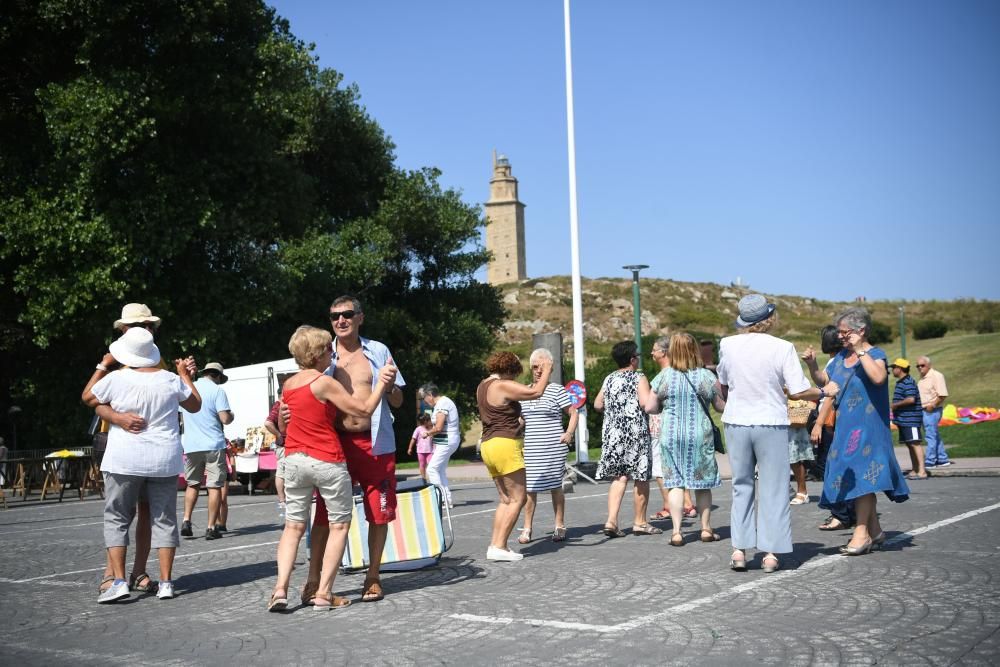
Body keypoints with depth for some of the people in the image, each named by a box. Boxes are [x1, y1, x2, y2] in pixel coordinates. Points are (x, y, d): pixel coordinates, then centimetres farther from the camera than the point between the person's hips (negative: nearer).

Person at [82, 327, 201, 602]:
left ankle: (119, 581, -1)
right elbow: (195, 405, 13)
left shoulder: (116, 380, -8)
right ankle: (165, 583, 6)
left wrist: (103, 365, 20)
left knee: (117, 519, 8)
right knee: (164, 520, 8)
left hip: (125, 461, -2)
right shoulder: (171, 380, -2)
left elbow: (88, 398, 11)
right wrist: (185, 375, 23)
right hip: (165, 460, 2)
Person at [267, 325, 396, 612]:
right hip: (327, 462, -6)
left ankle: (280, 588, -3)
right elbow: (364, 410, -10)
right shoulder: (325, 383, -13)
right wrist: (382, 381, 1)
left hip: (295, 460, 6)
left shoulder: (288, 384, 8)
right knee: (339, 525, 7)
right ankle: (323, 593, 2)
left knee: (293, 526, 12)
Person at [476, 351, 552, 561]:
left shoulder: (483, 386, 16)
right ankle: (499, 546, -10)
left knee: (505, 499, 13)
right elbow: (536, 393, -15)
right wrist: (546, 371, -2)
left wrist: (534, 380, 25)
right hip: (506, 444, -10)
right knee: (518, 498, -5)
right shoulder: (503, 385, -12)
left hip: (488, 446, 10)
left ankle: (495, 545, 7)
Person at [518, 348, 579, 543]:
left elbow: (574, 413, -1)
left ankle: (559, 527, 14)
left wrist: (569, 433, -14)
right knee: (529, 489, 1)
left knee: (555, 487, 3)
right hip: (529, 450, 4)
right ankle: (527, 529, 7)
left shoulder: (557, 390, -1)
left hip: (553, 449, -4)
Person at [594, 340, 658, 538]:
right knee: (640, 478, 6)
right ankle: (640, 522, 13)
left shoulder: (609, 379, 9)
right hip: (635, 432, -5)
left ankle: (611, 521, -5)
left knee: (619, 477, 8)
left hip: (612, 432, 6)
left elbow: (597, 405, 11)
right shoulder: (639, 378, -8)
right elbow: (647, 403, -19)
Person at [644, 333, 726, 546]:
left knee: (675, 483, 4)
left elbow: (649, 407, -1)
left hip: (671, 435, 0)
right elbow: (722, 407, 2)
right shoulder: (707, 376, -4)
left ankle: (677, 532, -1)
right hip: (700, 435, 0)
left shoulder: (663, 376, -4)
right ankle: (706, 529, 20)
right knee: (702, 483, 12)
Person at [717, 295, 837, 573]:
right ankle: (770, 553, 6)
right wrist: (824, 392, 8)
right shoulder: (782, 348, -11)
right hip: (771, 424, -2)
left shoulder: (727, 345, -2)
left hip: (736, 423, 3)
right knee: (773, 489, 6)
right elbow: (799, 392, -12)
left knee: (741, 487, 12)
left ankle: (739, 550, 8)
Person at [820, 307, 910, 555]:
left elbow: (879, 377, -29)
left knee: (861, 475, -10)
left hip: (866, 426, -7)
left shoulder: (874, 354, -8)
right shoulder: (840, 357, 11)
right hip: (845, 426, 7)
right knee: (857, 478, 10)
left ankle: (862, 532, -7)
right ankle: (874, 530, 20)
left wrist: (860, 350, -24)